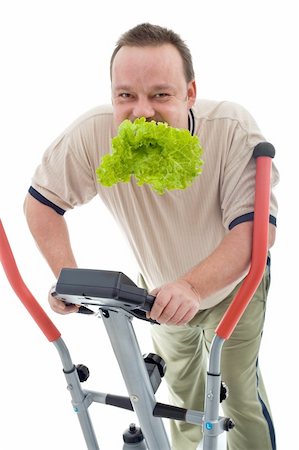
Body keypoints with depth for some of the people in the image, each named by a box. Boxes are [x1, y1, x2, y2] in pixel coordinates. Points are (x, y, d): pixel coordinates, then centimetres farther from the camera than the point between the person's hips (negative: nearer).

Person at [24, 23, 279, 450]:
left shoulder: (232, 128, -33)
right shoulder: (93, 134, -29)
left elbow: (256, 226, -35)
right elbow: (41, 201, -15)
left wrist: (193, 286, -50)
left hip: (233, 286, -2)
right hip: (162, 290, 3)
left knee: (240, 392, 9)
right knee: (181, 389, 26)